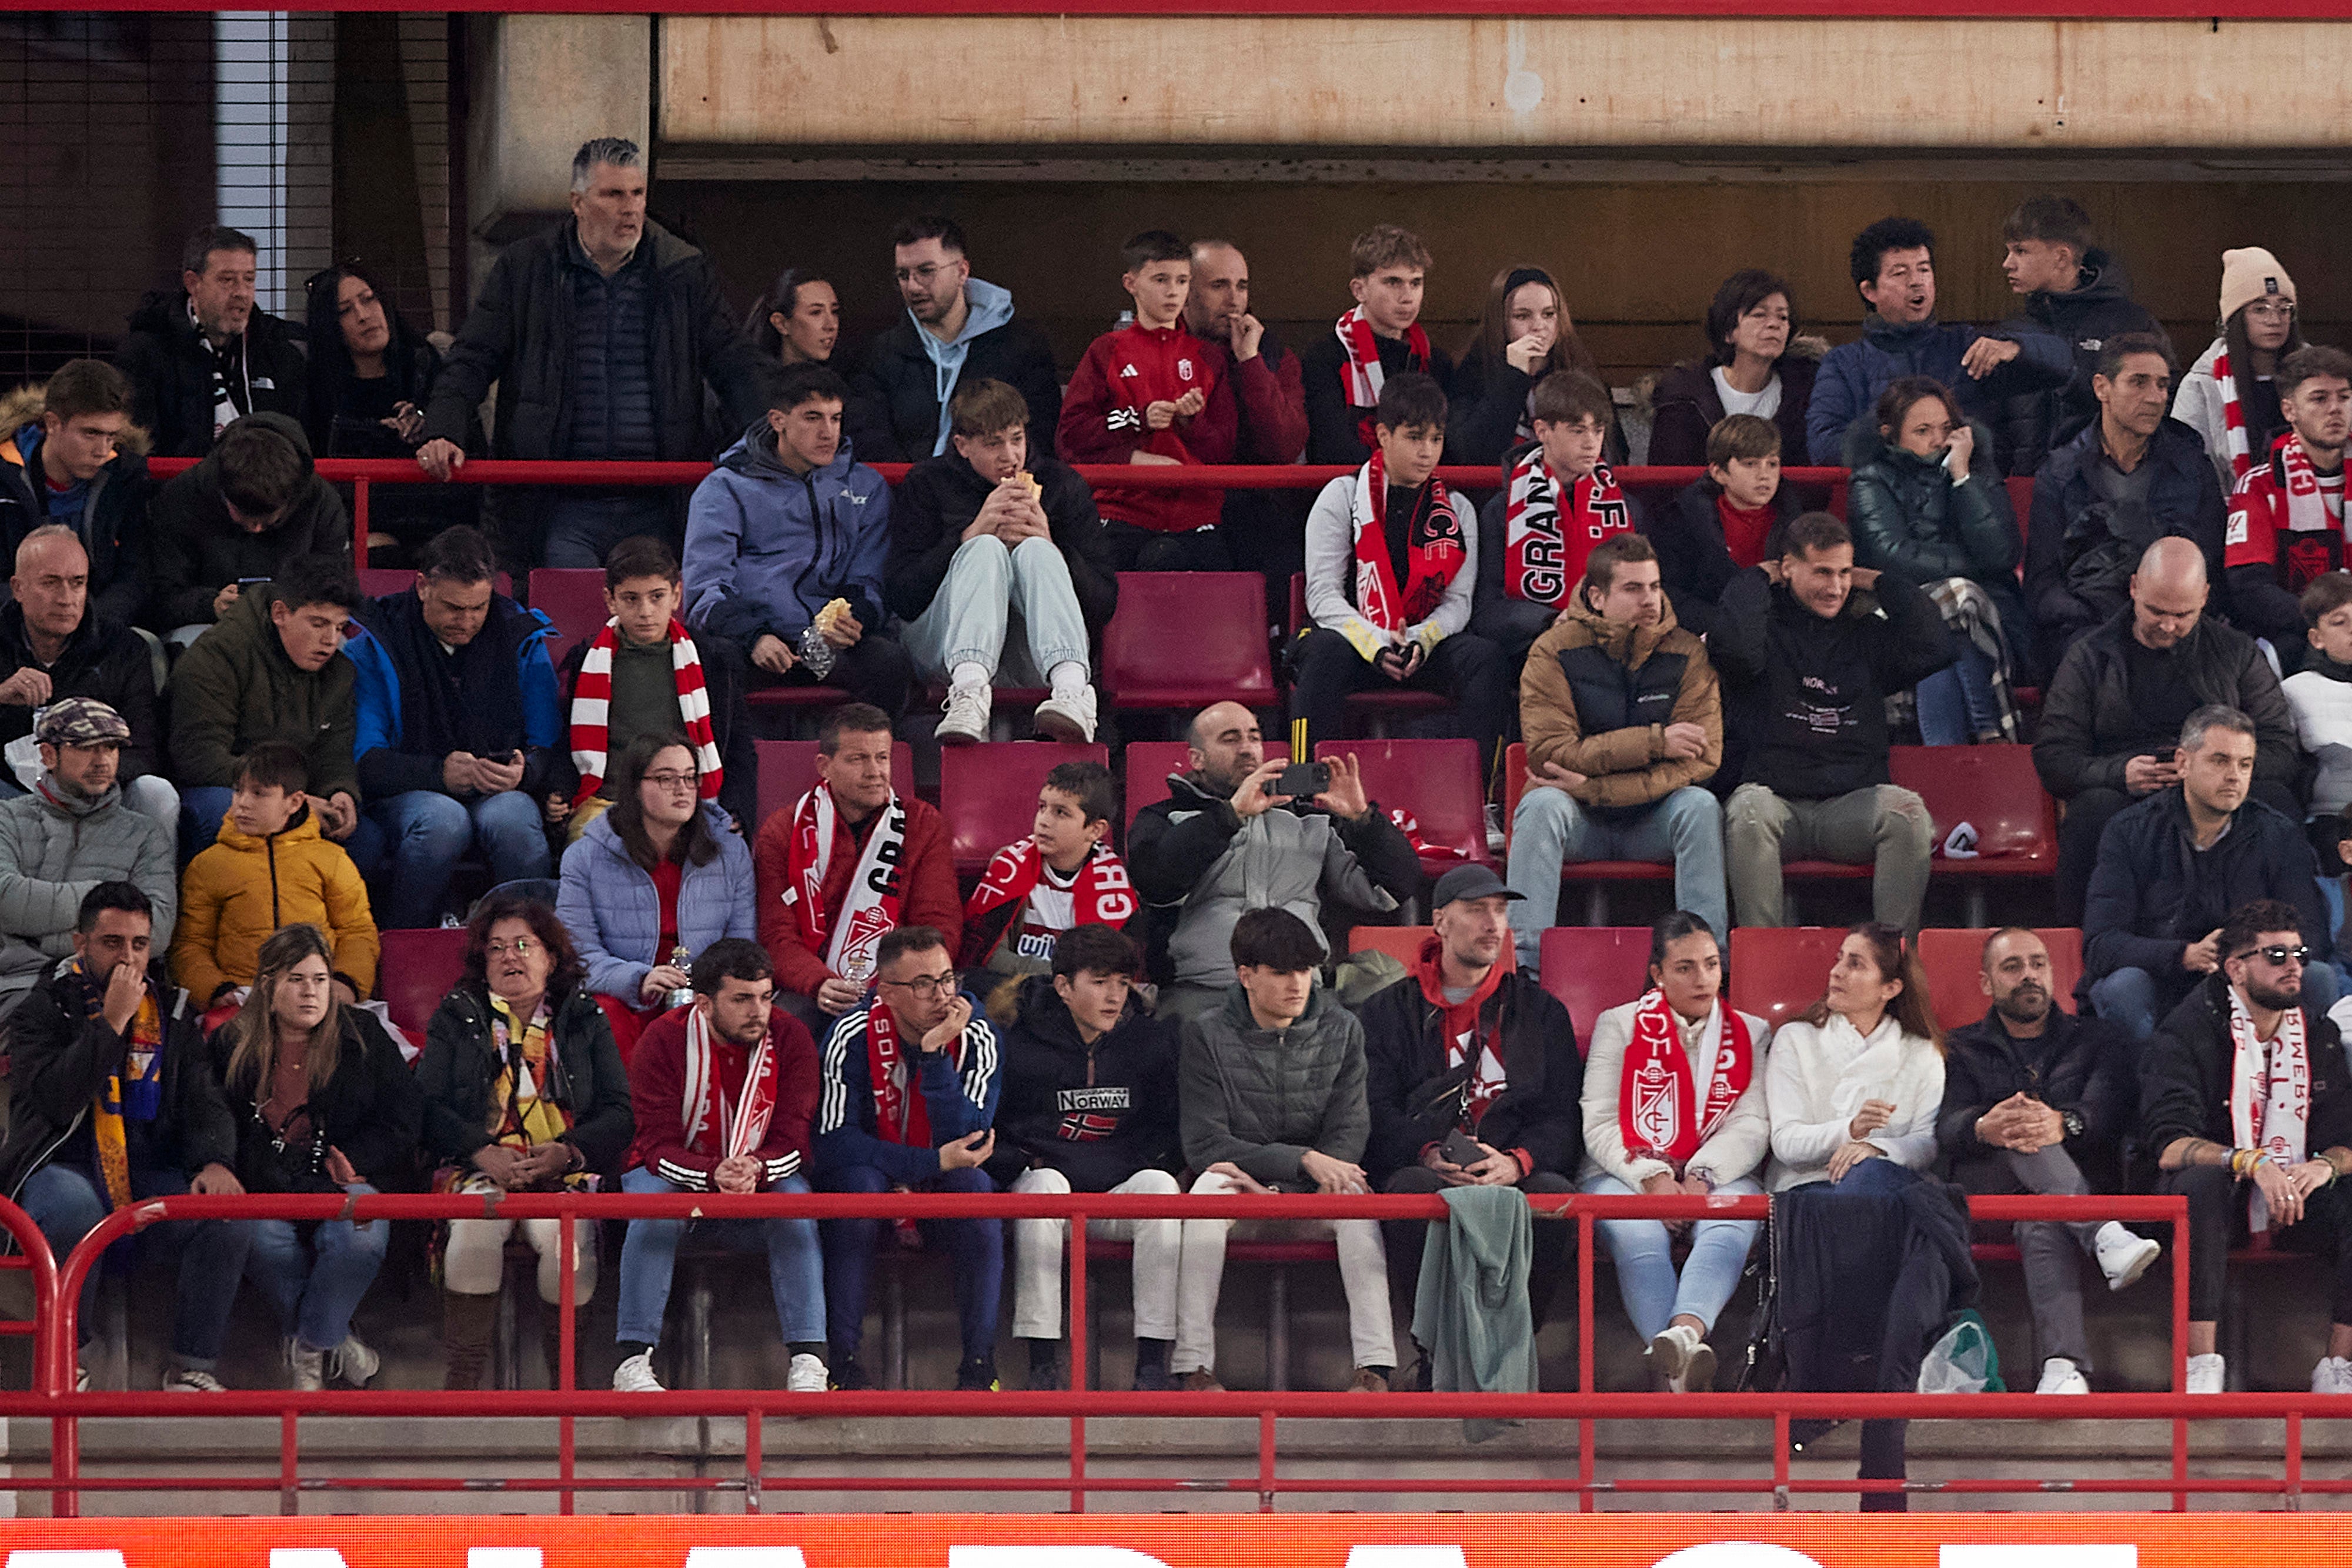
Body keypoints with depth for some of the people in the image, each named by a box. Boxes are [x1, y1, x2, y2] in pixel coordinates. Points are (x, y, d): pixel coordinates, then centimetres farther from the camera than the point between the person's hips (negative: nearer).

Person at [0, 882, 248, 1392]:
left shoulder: (173, 1012, 15)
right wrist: (113, 1021, -15)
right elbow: (56, 1098, -16)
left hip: (150, 1171, 4)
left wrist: (215, 1160, -12)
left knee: (228, 1211, -25)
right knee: (75, 1208, -39)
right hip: (64, 1167, -4)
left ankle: (193, 1368, -15)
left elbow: (204, 1099, 10)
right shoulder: (41, 1013, 2)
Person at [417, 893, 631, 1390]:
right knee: (476, 1227, -35)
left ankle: (565, 1382, -21)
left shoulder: (585, 1021, 18)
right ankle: (460, 1381, -30)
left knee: (567, 1235, -33)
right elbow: (429, 1104, 5)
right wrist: (484, 1153, -13)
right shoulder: (456, 1018, 17)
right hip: (480, 1169, 0)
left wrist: (566, 1152, -11)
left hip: (565, 1171, 0)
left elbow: (619, 1109, 9)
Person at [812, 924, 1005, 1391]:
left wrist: (935, 1053, -30)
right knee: (859, 1180, -34)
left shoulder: (977, 1039, -12)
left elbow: (965, 1144, -22)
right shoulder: (853, 1037, -15)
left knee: (977, 1185, -31)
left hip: (944, 1194, 1)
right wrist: (934, 1162, -26)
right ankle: (843, 1362, -31)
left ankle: (979, 1365, -26)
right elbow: (835, 1143, -19)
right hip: (876, 1181, -1)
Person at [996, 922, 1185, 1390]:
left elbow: (1179, 1124, 15)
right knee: (1044, 1184, -36)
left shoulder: (1153, 1042, 8)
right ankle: (1043, 1360, -37)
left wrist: (1157, 1160, -3)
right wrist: (1020, 1164, -12)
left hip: (1124, 1186, 2)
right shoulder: (1019, 1046, 0)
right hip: (1049, 1185, -2)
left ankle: (1153, 1359, -31)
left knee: (1161, 1186, -31)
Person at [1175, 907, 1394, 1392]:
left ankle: (1375, 1365, -39)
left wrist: (1269, 1185, -22)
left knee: (1354, 1193, -31)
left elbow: (1349, 1134, -5)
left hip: (1310, 1192, 1)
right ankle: (1192, 1365, -37)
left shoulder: (1342, 1032, 1)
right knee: (1210, 1185, -34)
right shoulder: (1208, 1036, -5)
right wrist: (1303, 1160, -23)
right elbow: (1205, 1146, -12)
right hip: (1244, 1189, -1)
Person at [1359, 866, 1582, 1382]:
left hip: (1512, 1172, 1)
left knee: (1555, 1193, -34)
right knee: (1414, 1187, -38)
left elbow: (1563, 1117, 9)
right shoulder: (1388, 1012, 17)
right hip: (1425, 1169, -1)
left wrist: (1517, 1161, -12)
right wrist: (1431, 1154, -16)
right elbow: (1376, 1117, 4)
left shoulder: (1541, 1011, 20)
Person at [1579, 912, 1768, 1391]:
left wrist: (1700, 1179, -15)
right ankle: (1679, 1372, -57)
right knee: (1640, 1236, -36)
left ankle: (1685, 1331, -64)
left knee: (1729, 1228, -36)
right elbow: (1600, 1125, 4)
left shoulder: (1751, 1033, 19)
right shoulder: (1619, 1026, 16)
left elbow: (1751, 1126, 5)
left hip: (1719, 1176, 1)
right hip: (1627, 1172, -1)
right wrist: (1653, 1179, -15)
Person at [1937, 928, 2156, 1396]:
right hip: (1986, 1188, 1)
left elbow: (2108, 1111, -2)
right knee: (2024, 1136, -35)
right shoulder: (1961, 1050, 22)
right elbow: (1947, 1129, 1)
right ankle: (2104, 1237, -56)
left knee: (2041, 1221, -40)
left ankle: (2063, 1365, -59)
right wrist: (1985, 1129, -27)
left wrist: (2064, 1124, -28)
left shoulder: (2097, 1040, 21)